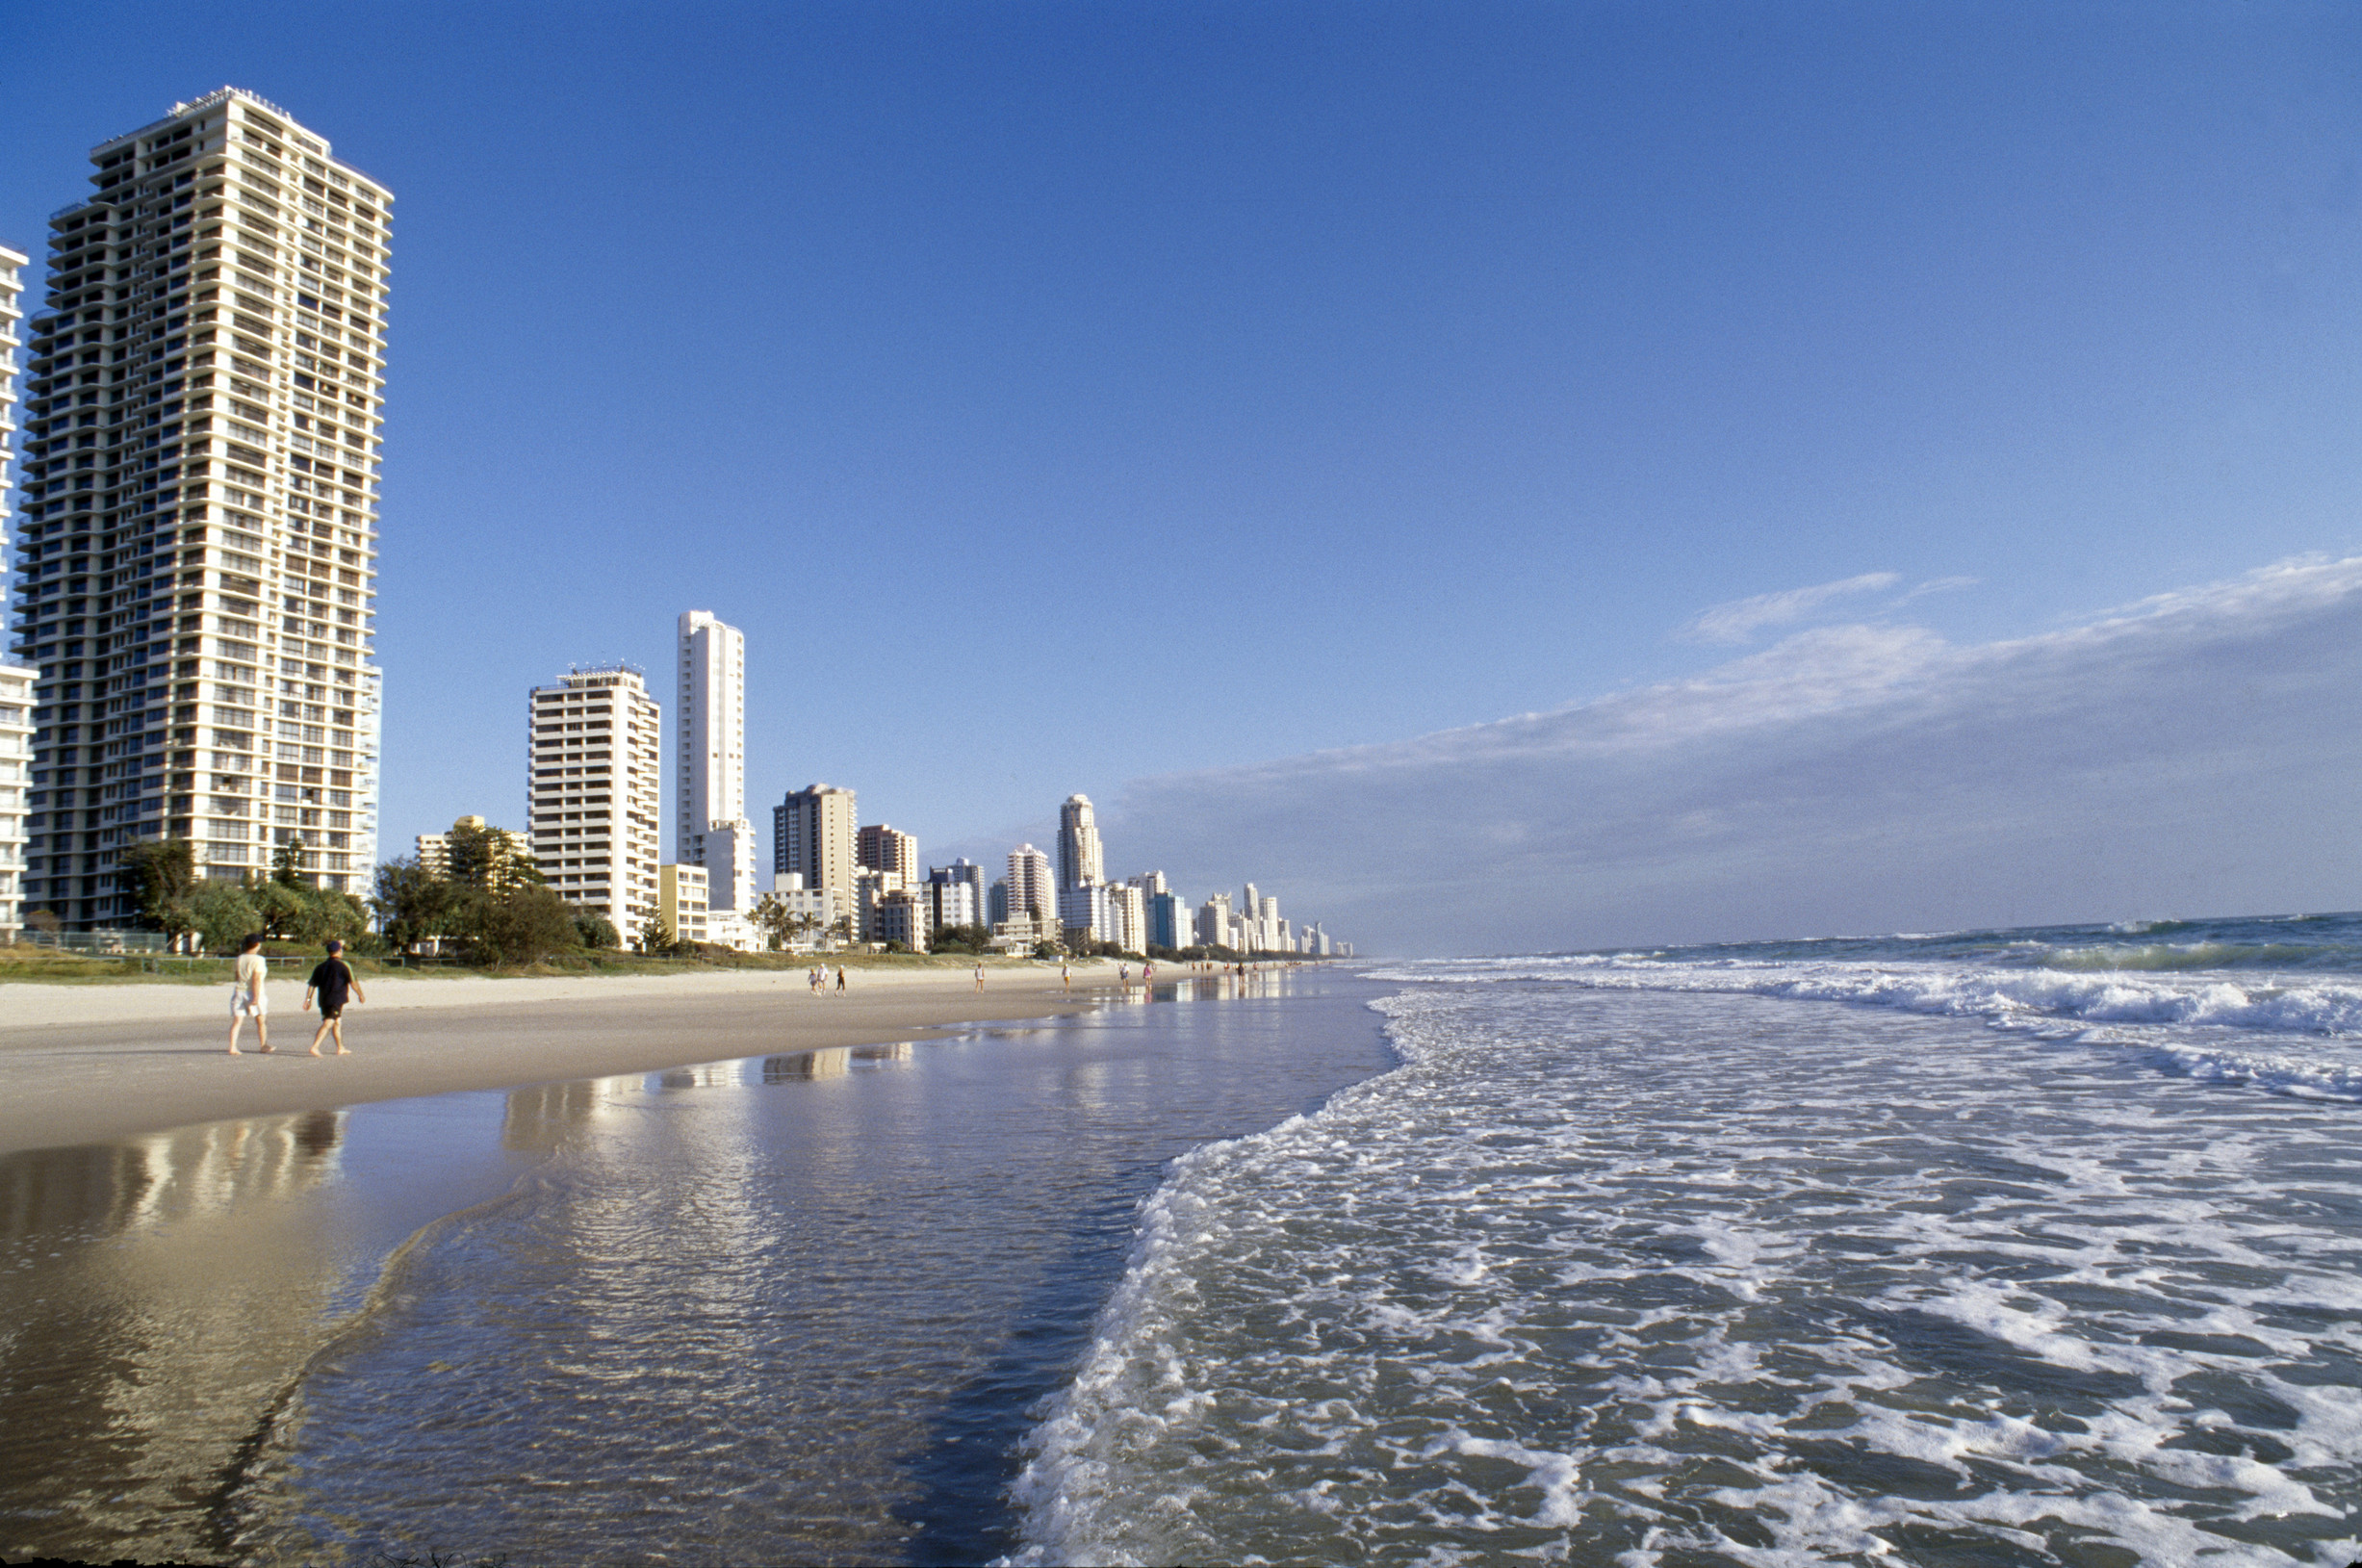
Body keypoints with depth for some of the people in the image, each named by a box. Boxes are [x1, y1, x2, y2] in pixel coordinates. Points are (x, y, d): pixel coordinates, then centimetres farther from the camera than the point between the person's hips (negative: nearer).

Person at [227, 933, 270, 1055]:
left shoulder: (239, 958, 7)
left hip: (239, 990, 5)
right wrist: (256, 997, -19)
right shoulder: (258, 960, -12)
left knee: (237, 1021, 0)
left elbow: (236, 977, 13)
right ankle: (263, 1046, 21)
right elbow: (256, 979, -18)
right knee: (261, 1021, 12)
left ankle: (232, 1047, -11)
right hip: (254, 993, -5)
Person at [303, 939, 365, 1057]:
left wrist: (308, 999, 13)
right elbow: (353, 982, -8)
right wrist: (360, 995, 3)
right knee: (328, 1024, -12)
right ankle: (315, 1046, -25)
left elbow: (311, 984, 11)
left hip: (323, 999, 7)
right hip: (336, 1000, -7)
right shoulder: (343, 965, -5)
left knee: (337, 1022, 17)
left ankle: (340, 1048, 23)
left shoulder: (321, 966, 13)